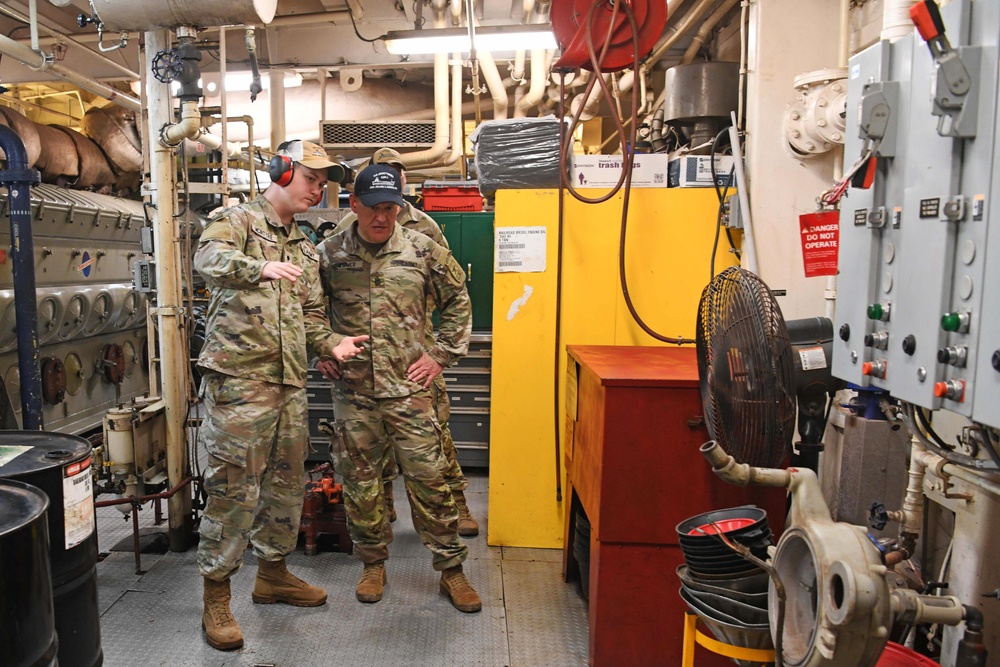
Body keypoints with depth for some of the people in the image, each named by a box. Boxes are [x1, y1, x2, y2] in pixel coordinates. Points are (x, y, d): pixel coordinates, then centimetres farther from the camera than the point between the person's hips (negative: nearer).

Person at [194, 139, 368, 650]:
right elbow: (208, 257, -23)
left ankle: (273, 573, 32)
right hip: (238, 379, -7)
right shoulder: (237, 221, -1)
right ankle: (215, 597, 10)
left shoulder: (305, 249, 21)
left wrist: (331, 344, 0)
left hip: (290, 384, 8)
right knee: (234, 488, -5)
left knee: (287, 483, 15)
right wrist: (260, 267, -43)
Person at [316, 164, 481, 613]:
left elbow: (458, 302, 9)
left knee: (429, 479, 2)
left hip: (409, 389, -1)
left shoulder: (423, 251, -1)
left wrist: (440, 355, 3)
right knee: (360, 482, 11)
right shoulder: (328, 254, 1)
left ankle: (451, 569, 19)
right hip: (352, 391, 1)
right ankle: (373, 564, 32)